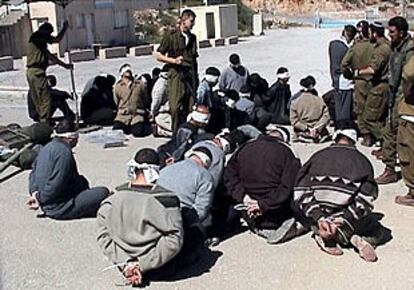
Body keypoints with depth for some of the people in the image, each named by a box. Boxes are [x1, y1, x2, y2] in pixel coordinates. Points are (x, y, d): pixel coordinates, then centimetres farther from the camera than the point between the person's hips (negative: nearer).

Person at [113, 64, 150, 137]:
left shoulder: (140, 84, 7)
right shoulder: (118, 87, 7)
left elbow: (146, 100, 12)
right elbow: (116, 102, 15)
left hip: (137, 114, -1)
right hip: (123, 115, 2)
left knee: (138, 132, -25)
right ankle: (128, 127, 10)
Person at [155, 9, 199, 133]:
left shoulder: (192, 37, 16)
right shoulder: (171, 36, -1)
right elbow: (158, 55, 1)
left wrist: (196, 77, 18)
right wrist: (173, 60, -13)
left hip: (190, 75, 5)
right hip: (176, 74, -5)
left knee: (190, 107, 0)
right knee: (175, 107, -9)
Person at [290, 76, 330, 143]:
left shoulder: (295, 102, 2)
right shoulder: (319, 100, 3)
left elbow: (294, 120, -5)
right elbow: (325, 116, -3)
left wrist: (306, 128, -5)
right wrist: (316, 128, -7)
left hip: (302, 135, 0)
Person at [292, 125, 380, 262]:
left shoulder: (318, 156, 11)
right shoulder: (361, 160, 7)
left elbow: (301, 192, -2)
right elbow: (366, 199, -8)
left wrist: (319, 219, -9)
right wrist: (344, 220, -11)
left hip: (320, 216, 2)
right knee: (373, 235, 24)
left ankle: (323, 233, -2)